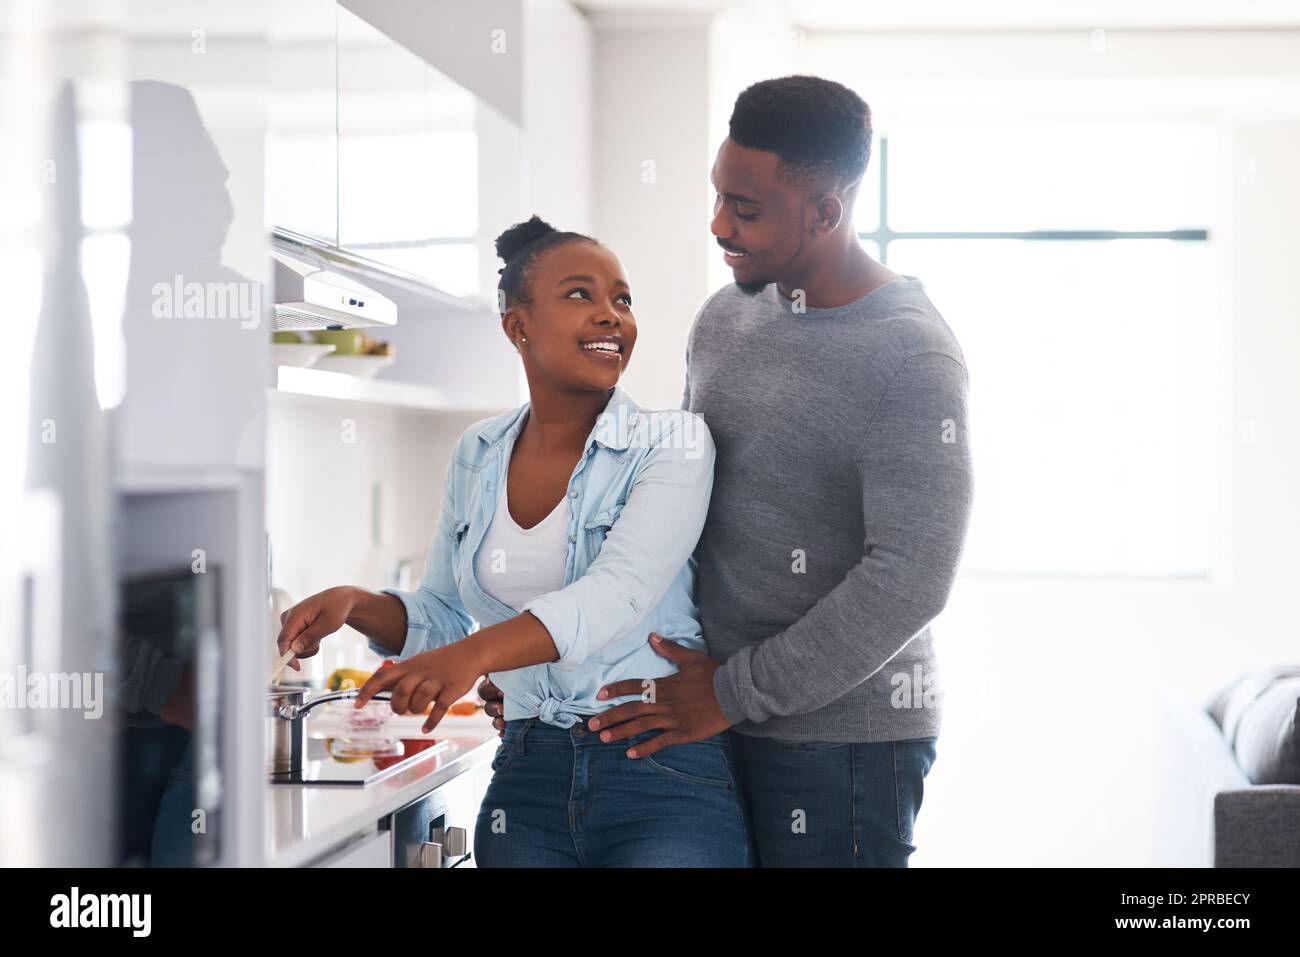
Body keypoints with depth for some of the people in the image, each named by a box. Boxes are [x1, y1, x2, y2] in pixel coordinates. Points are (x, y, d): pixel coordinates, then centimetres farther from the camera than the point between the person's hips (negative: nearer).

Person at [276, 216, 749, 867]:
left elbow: (618, 592, -23)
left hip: (668, 775, -4)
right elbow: (440, 615, 16)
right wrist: (357, 606, -6)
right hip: (527, 776, 4)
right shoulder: (477, 456, 8)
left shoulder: (673, 444, -7)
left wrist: (478, 652, -39)